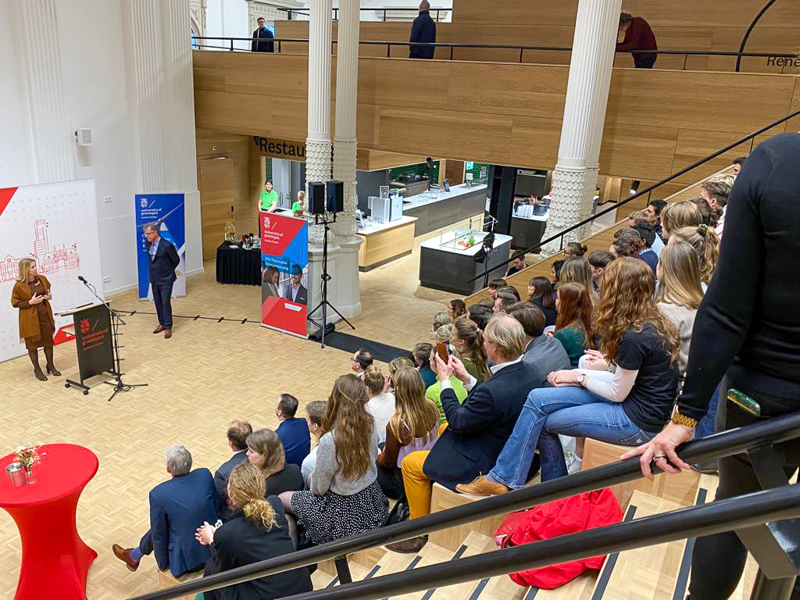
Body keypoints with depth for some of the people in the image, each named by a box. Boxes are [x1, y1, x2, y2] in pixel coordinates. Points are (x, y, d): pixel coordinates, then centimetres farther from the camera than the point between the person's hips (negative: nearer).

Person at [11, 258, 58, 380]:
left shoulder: (42, 279, -1)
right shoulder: (19, 285, -15)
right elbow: (15, 303, -9)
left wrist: (49, 296, -4)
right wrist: (30, 302, -21)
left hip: (45, 314, 5)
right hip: (30, 318, -4)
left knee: (49, 340, 12)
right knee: (32, 343, 7)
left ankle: (50, 365, 30)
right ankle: (37, 369, 22)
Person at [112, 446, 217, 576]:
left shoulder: (158, 494, -20)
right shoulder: (205, 475, -11)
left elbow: (159, 534, -9)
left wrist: (163, 564, 7)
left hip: (185, 561, -4)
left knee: (157, 531, 24)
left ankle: (135, 556, 52)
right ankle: (135, 555, 53)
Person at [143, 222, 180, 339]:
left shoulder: (167, 245, -20)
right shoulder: (148, 244, -1)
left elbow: (176, 260, -6)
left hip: (166, 280, -6)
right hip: (154, 279, 6)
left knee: (165, 303, -4)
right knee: (157, 302, 14)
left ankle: (168, 327, 6)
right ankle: (162, 324, 28)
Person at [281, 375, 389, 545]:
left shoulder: (329, 440, -32)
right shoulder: (370, 426, -13)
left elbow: (319, 488, -18)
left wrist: (313, 487, 6)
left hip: (344, 514, -6)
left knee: (282, 499, 12)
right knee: (313, 478, 27)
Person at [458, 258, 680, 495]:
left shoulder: (634, 337, -24)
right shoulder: (652, 323, 5)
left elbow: (618, 393, -14)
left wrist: (580, 377, -2)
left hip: (638, 421, -9)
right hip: (635, 400, 9)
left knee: (541, 421, -5)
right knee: (538, 398, 0)